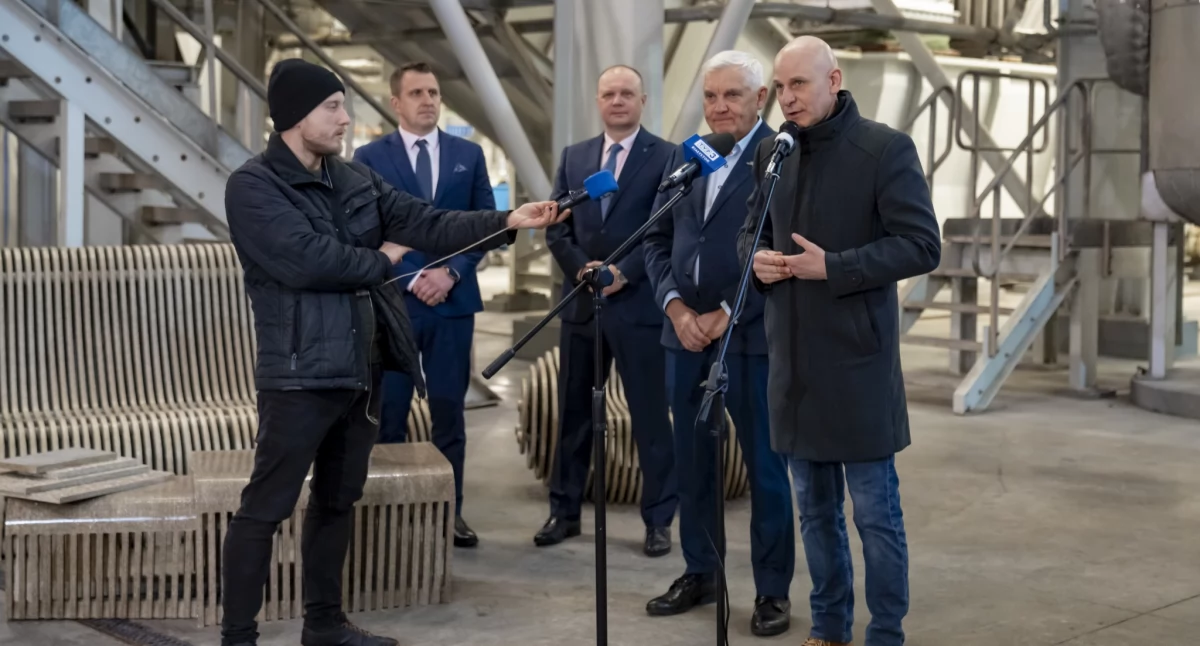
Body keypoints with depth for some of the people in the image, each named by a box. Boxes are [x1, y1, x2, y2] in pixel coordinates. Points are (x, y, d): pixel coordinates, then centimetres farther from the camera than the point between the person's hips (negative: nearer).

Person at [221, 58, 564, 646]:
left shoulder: (357, 180, 11)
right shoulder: (252, 186, -11)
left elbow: (427, 223, 2)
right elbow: (303, 260, -23)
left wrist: (507, 222, -12)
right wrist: (380, 262, -8)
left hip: (360, 367, 8)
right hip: (300, 373, -8)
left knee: (337, 499, 17)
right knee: (265, 507, -3)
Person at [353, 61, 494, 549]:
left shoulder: (468, 155, 9)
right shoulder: (370, 158, 2)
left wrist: (452, 272, -7)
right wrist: (411, 278, -11)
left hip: (453, 299, 2)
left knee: (449, 409, 5)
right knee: (389, 411, 2)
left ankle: (450, 511, 13)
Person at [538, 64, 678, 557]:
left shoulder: (666, 157, -2)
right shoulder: (573, 157, 12)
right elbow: (556, 227, 8)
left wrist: (624, 273, -17)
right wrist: (582, 268, -8)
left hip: (640, 304, -4)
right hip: (581, 301, 5)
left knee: (650, 415, 2)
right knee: (573, 412, 11)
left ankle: (658, 520, 10)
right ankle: (565, 511, 21)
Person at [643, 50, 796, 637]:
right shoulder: (682, 158, 13)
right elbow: (657, 240, 12)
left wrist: (724, 316, -14)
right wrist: (675, 307, -4)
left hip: (751, 336, -6)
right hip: (684, 333, 6)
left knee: (765, 465, 2)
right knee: (691, 460, 12)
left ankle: (772, 589, 12)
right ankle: (699, 572, 25)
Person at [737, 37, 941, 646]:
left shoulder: (886, 149, -9)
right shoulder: (770, 151, 8)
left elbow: (922, 245, -13)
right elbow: (750, 230, 19)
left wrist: (833, 267, -20)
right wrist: (756, 259, -4)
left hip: (858, 360, -6)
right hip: (792, 358, 6)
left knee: (876, 511, 2)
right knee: (814, 509, 15)